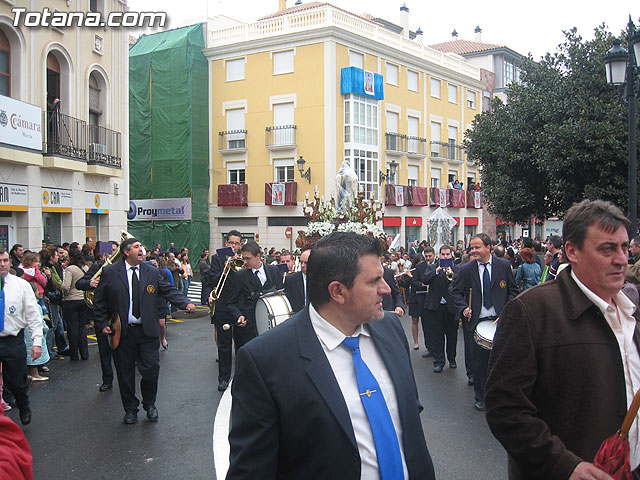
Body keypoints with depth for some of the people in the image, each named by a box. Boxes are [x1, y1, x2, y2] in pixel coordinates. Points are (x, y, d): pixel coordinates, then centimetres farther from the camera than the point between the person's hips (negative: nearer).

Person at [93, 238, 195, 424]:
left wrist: (186, 303, -14)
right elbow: (99, 301, 4)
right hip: (122, 332, -1)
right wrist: (102, 324, -4)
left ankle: (149, 404, 25)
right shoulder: (110, 272, 0)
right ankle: (130, 409, 26)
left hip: (147, 331, 1)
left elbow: (169, 290, 3)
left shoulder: (152, 272, 6)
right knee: (125, 373, 7)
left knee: (151, 369, 1)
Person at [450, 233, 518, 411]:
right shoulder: (466, 269, -1)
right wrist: (464, 308, -11)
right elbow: (455, 292, 6)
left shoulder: (504, 266, 1)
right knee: (479, 361, 4)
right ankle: (480, 397, 20)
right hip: (478, 321, 0)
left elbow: (513, 290, 8)